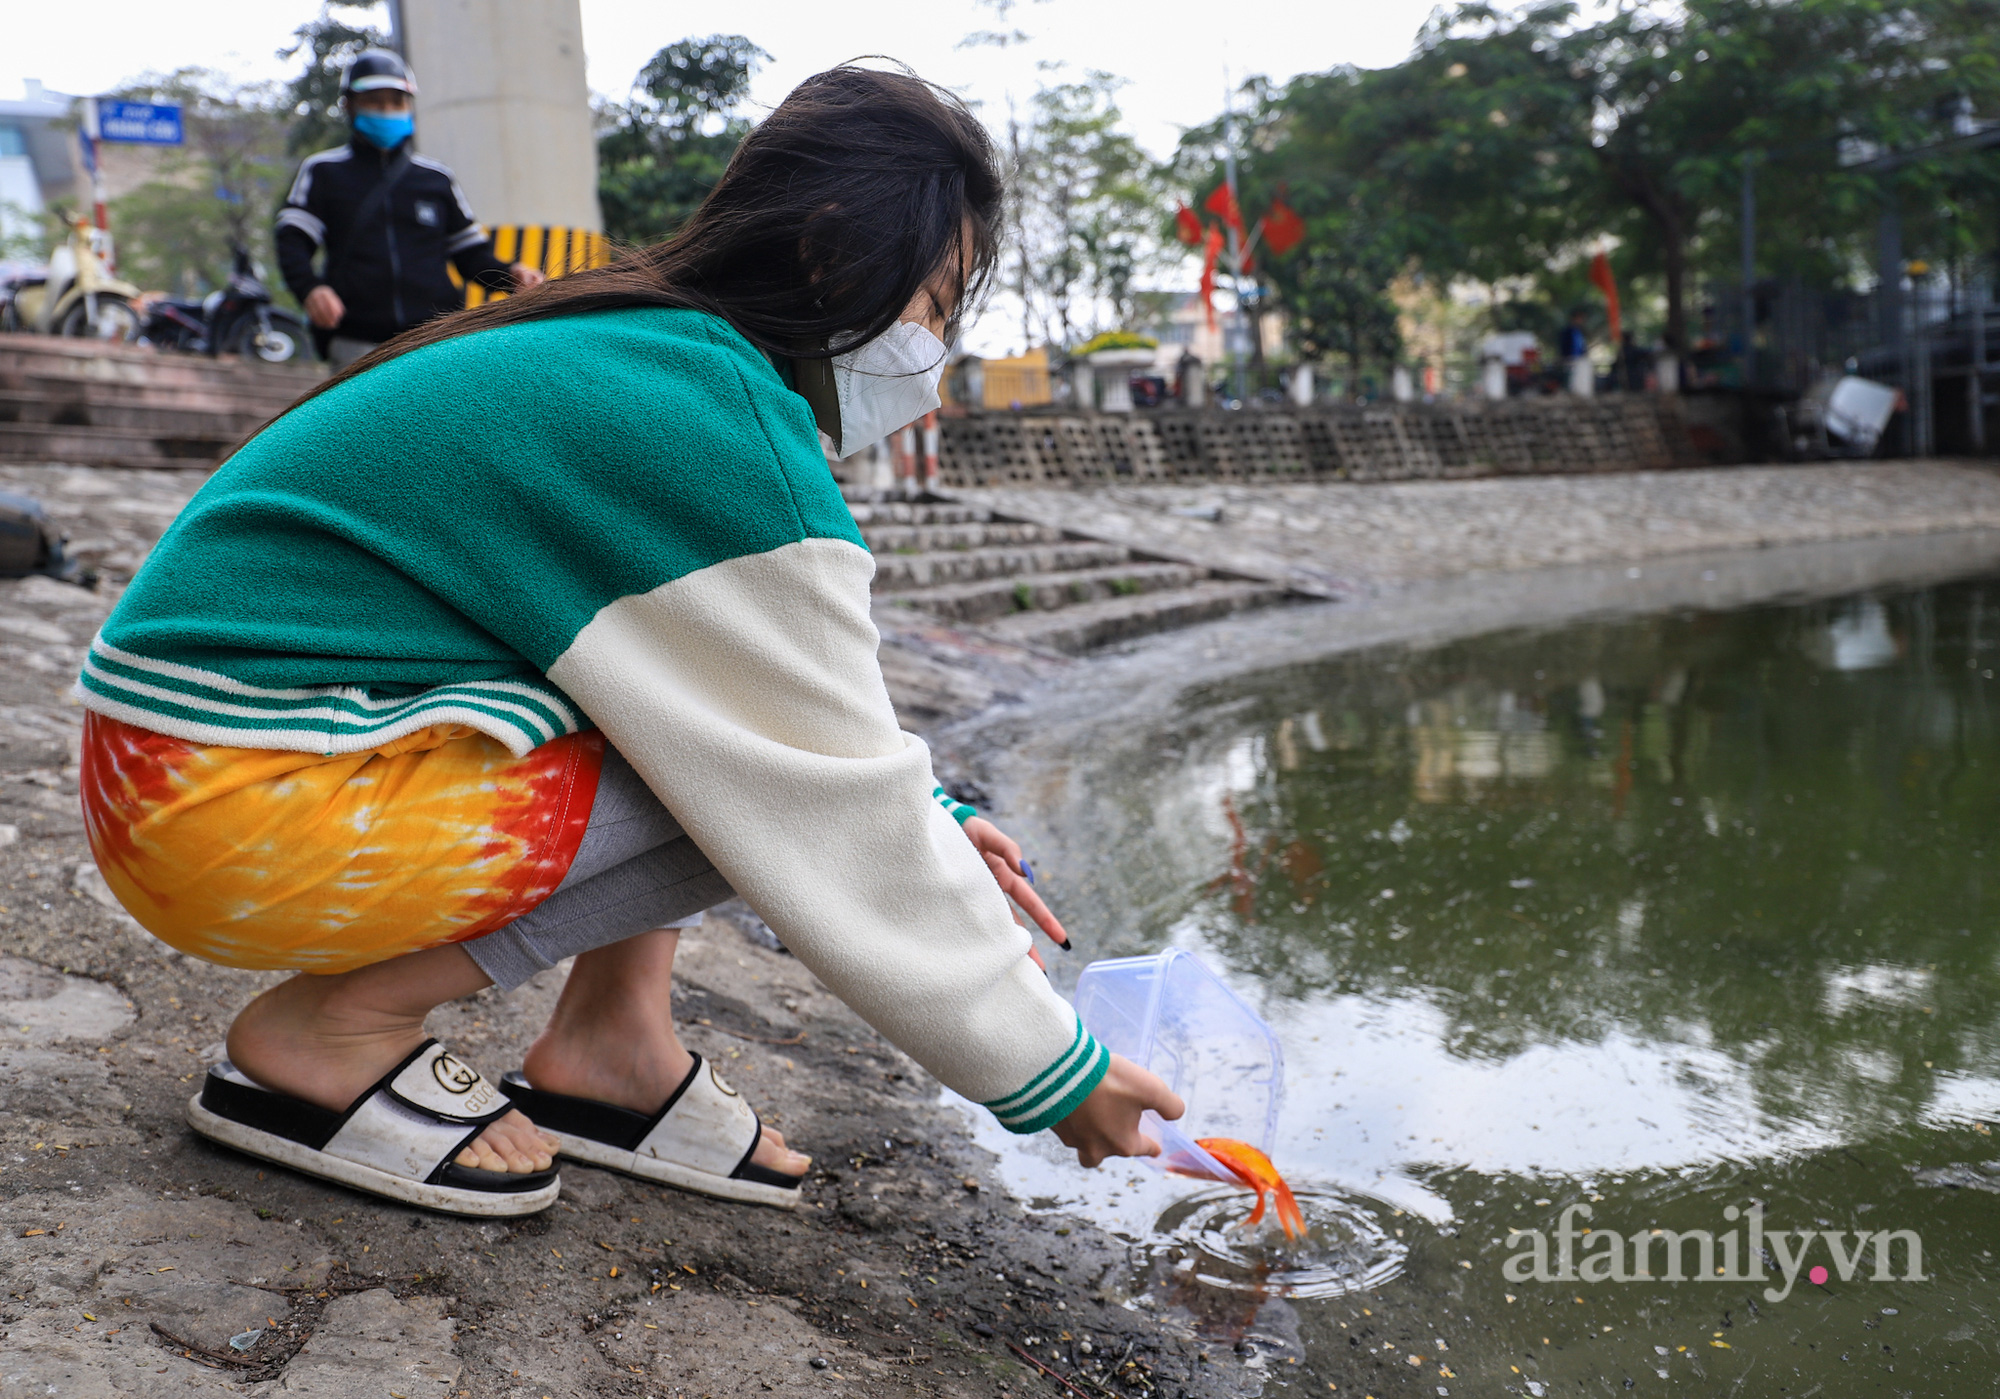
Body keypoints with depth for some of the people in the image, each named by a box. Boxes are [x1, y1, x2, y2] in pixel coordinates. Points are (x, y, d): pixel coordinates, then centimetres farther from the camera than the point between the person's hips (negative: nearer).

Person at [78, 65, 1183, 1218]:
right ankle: (336, 1029, -6)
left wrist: (931, 817, 16)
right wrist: (1058, 1075, -4)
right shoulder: (729, 448, -20)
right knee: (771, 789, -14)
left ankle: (613, 1038, 5)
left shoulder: (650, 352, 8)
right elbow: (848, 826, -15)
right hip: (233, 810, -9)